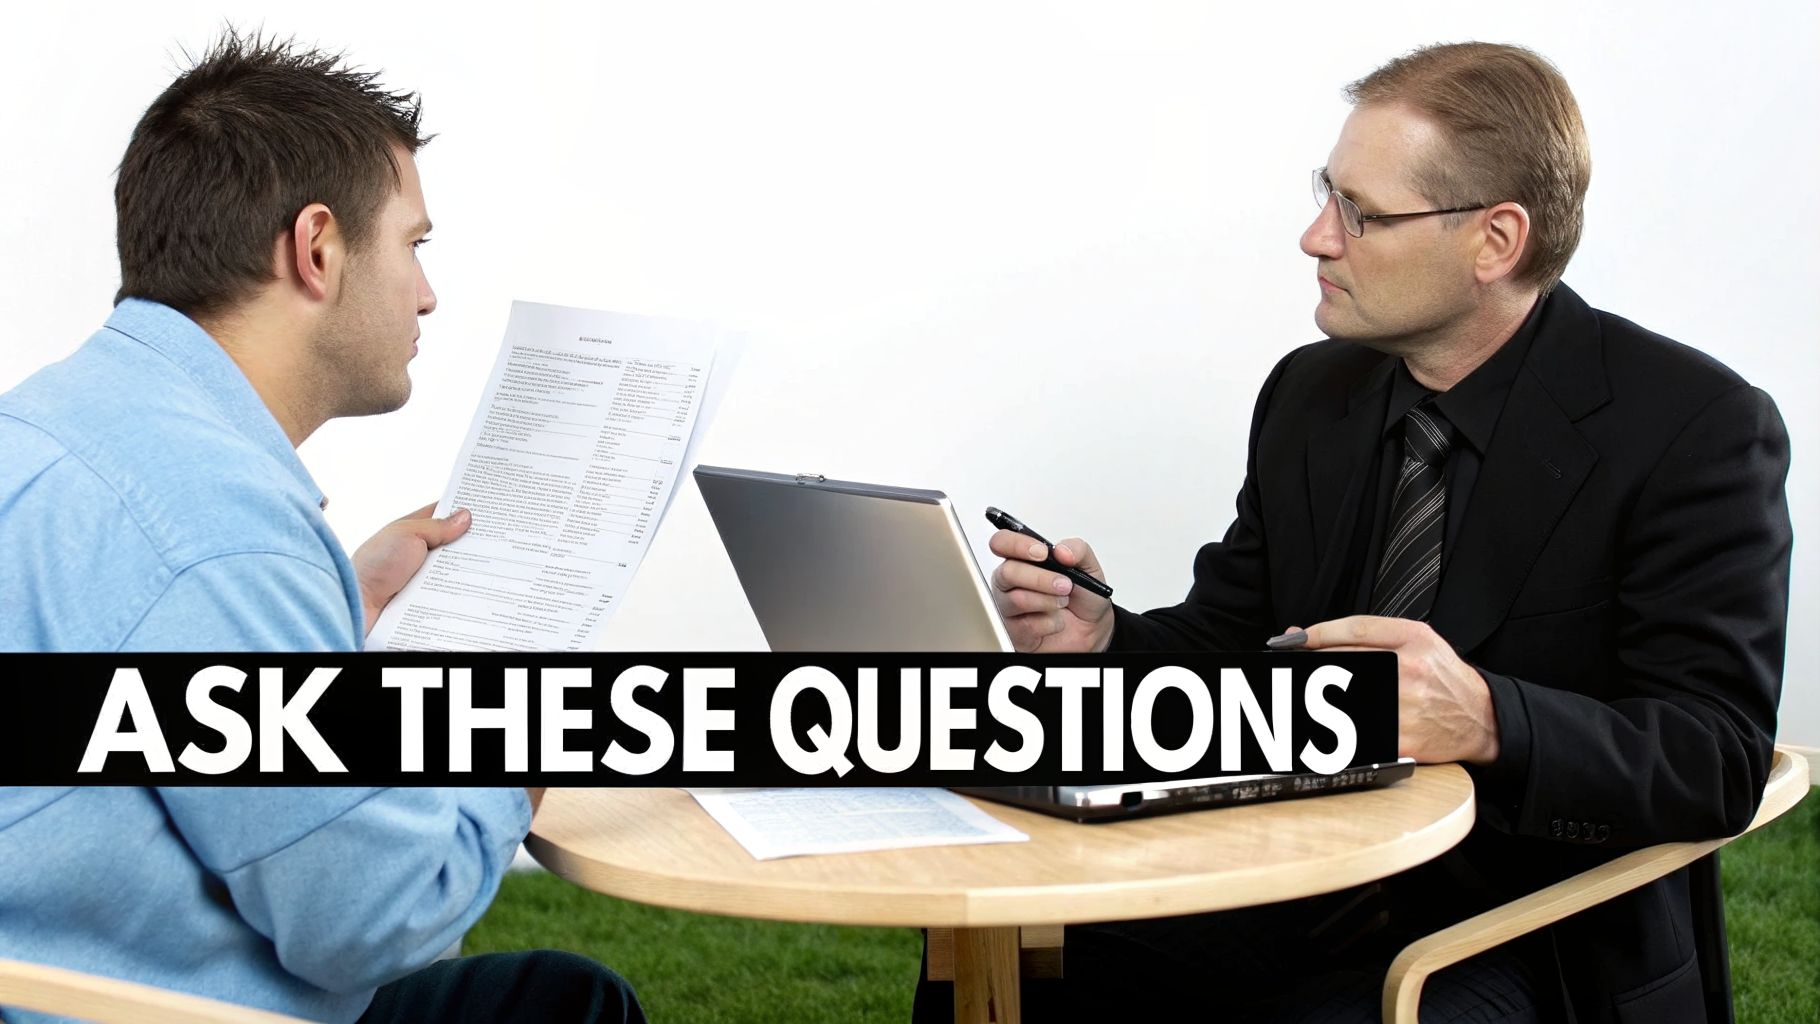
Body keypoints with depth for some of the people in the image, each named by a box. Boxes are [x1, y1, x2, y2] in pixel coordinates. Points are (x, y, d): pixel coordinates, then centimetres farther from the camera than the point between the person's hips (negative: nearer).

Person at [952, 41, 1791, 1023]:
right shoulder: (1308, 393, 6)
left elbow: (1718, 757, -17)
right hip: (1293, 892, 5)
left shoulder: (1695, 427, -11)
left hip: (1519, 945, -5)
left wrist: (1490, 723, -35)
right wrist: (1099, 638, -9)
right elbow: (1227, 643, 13)